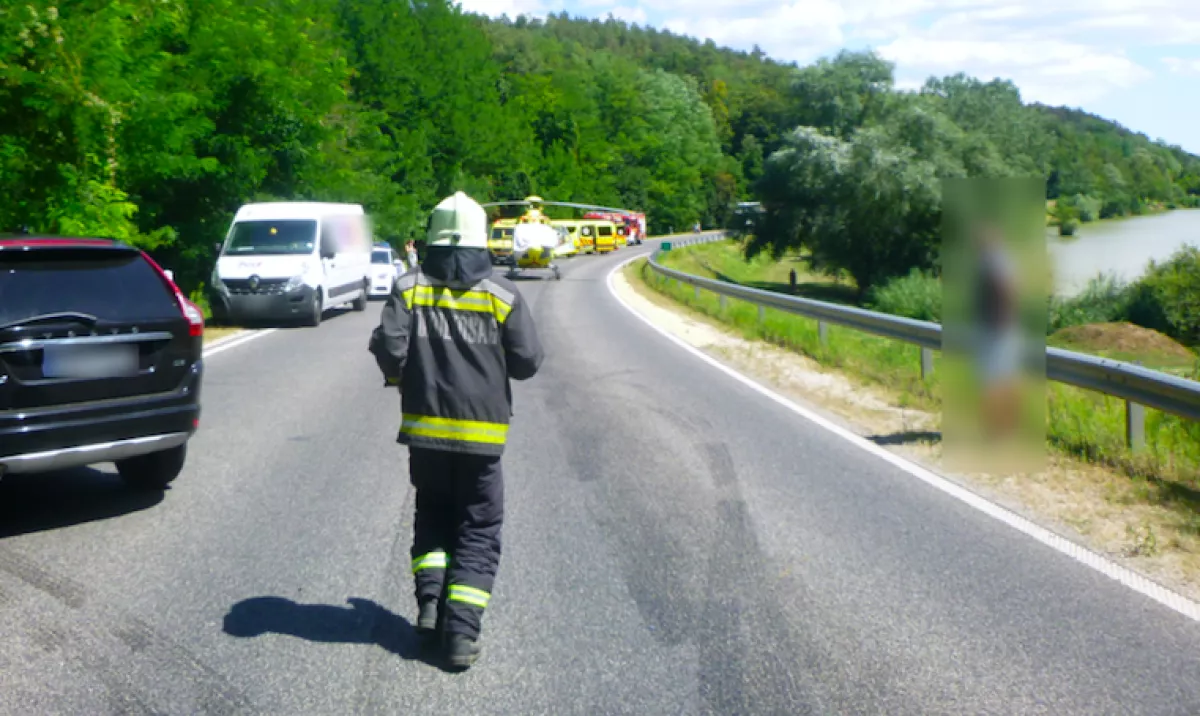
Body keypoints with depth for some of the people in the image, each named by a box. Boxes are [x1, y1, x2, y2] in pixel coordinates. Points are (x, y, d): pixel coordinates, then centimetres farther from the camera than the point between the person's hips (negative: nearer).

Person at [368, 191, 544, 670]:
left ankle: (430, 602, 7)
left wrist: (400, 375, 9)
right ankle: (461, 630, -2)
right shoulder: (502, 296, -4)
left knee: (432, 518, 21)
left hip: (425, 428, 2)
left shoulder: (409, 289, -3)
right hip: (482, 433, -1)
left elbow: (389, 347, -12)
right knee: (478, 533, 7)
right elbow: (527, 361, -4)